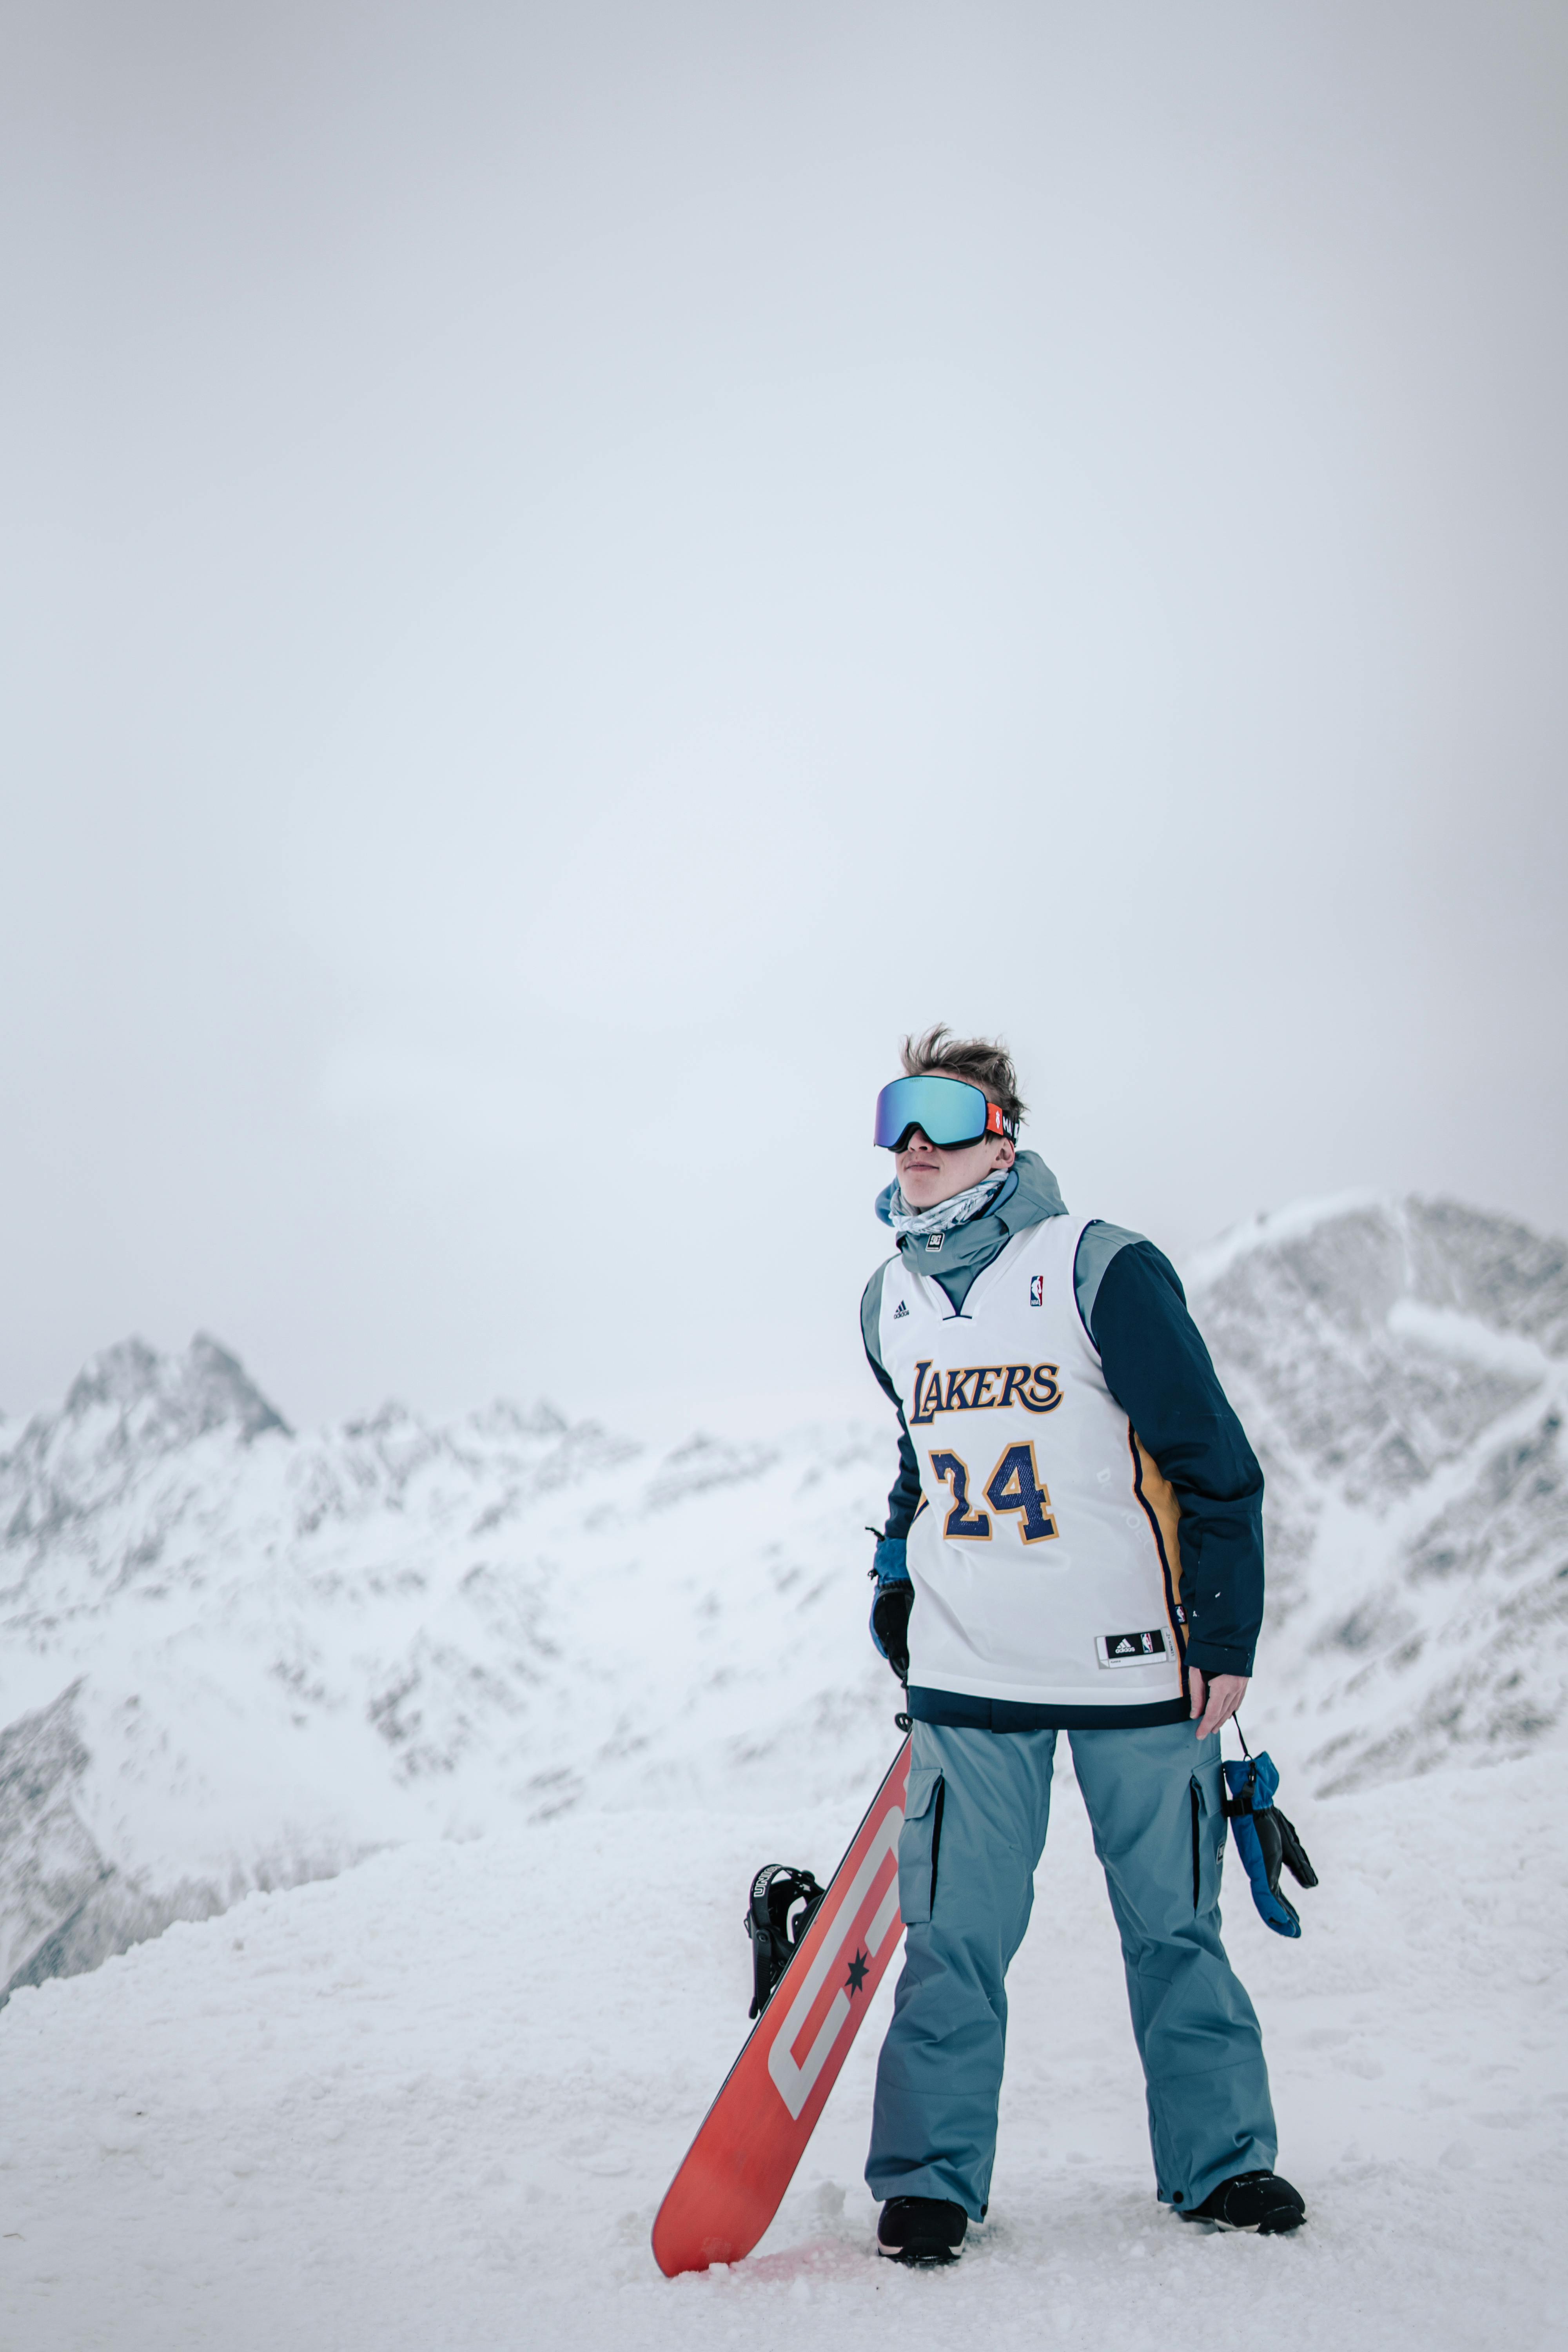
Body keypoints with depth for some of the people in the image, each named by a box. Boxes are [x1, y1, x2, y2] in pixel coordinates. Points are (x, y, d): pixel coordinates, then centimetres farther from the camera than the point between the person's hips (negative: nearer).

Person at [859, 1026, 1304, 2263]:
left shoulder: (1102, 1269, -11)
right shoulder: (890, 1300, 6)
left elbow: (1216, 1463, -7)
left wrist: (1226, 1636, -7)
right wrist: (896, 1579, 16)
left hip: (1132, 1661, -3)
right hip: (967, 1673, 3)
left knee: (1173, 1927, 10)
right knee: (953, 1937, 1)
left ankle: (1218, 2159, 26)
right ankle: (930, 2177, 15)